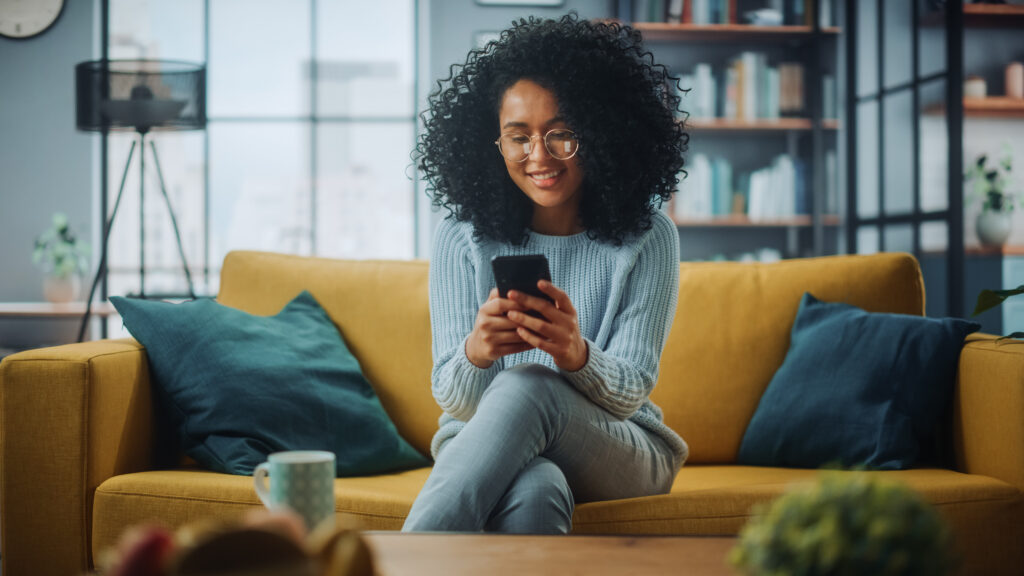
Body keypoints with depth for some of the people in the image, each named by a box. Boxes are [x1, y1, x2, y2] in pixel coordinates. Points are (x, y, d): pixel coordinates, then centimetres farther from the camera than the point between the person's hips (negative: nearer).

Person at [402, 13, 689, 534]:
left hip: (618, 453, 1)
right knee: (535, 491, -40)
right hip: (485, 449, 0)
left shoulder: (647, 238, -3)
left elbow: (631, 392, -10)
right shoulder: (462, 239, -1)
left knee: (527, 386, -35)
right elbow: (452, 398, -6)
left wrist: (576, 354, -36)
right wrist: (476, 353, -33)